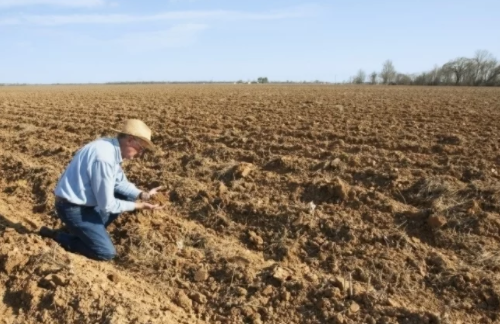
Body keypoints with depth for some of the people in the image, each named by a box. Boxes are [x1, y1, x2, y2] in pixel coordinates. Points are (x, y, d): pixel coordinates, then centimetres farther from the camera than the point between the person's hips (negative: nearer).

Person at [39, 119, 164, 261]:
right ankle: (55, 235, 2)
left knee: (126, 197, 12)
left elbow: (120, 182, 12)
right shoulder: (104, 158, -30)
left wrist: (142, 195, -3)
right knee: (107, 253, -10)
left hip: (86, 201, 9)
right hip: (73, 208, -9)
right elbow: (107, 205, -23)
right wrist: (137, 205, -12)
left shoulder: (112, 148, -1)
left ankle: (93, 230, 14)